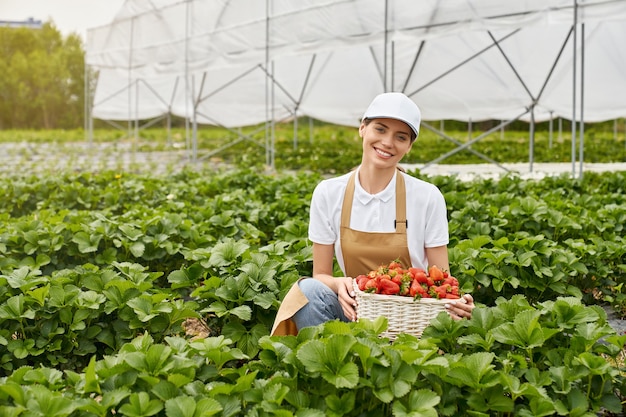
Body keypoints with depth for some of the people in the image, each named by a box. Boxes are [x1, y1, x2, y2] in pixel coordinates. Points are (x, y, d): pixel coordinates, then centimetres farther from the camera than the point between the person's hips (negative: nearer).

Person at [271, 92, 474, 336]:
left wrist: (455, 302, -24)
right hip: (356, 313, 1)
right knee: (308, 289, -28)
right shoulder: (328, 194, -3)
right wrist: (338, 284, -22)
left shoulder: (428, 197, -6)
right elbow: (320, 276, 1)